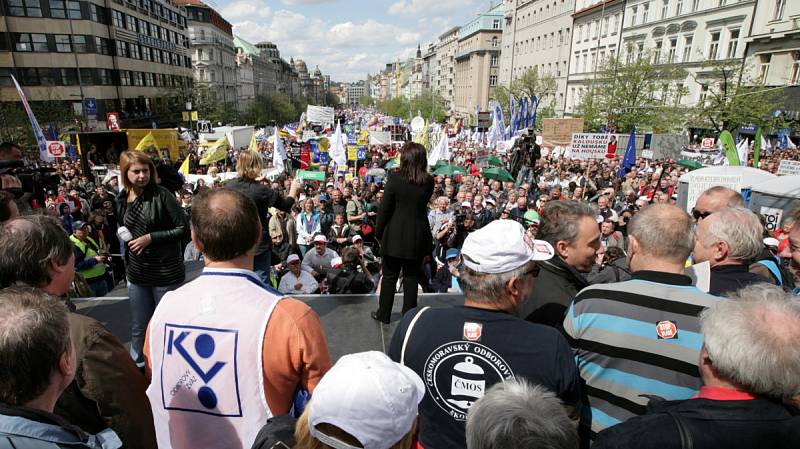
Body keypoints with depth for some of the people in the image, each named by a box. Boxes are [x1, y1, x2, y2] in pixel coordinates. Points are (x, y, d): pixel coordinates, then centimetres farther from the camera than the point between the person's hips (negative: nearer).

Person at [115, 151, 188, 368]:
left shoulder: (162, 195, -14)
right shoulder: (122, 199, 4)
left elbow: (183, 229, -15)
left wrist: (150, 238, -19)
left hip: (166, 272, -5)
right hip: (137, 273, 5)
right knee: (139, 328, 18)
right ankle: (137, 366, 37)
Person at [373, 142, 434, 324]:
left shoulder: (395, 178, -13)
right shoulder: (429, 181, -6)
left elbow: (385, 208, -9)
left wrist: (379, 232, 3)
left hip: (394, 235, -2)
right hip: (418, 235, 2)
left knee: (389, 276, 12)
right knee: (412, 276, 14)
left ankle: (384, 314, 23)